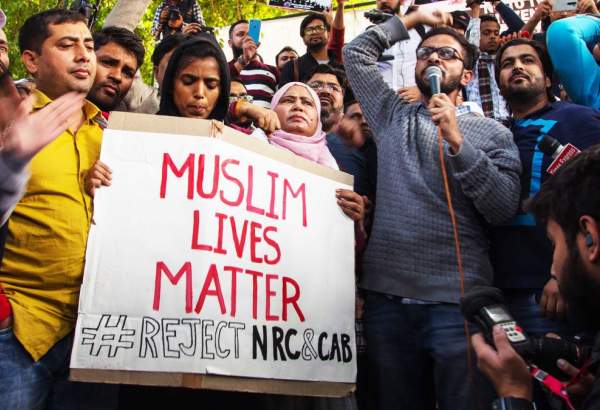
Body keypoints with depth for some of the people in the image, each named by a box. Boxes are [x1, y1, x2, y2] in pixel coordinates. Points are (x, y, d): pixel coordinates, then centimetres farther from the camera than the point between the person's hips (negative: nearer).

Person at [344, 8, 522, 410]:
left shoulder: (491, 132, 6)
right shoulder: (393, 116, 15)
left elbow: (504, 209, -6)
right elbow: (357, 53, 18)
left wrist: (456, 140, -13)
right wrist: (414, 17, 21)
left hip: (457, 298, -3)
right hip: (387, 294, 3)